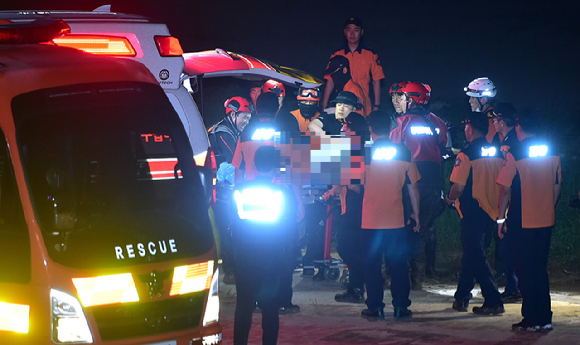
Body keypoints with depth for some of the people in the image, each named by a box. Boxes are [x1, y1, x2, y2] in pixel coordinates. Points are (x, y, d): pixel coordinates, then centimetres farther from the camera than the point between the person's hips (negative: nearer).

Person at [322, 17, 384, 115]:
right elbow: (330, 81, 10)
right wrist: (324, 106, 4)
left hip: (364, 107, -1)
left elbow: (376, 81, 7)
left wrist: (376, 106, 0)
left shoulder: (371, 54, 7)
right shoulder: (337, 55, 11)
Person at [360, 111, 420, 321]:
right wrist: (416, 213, 13)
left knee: (372, 265, 6)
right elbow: (413, 187, 4)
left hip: (371, 220, -1)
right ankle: (401, 307, 7)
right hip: (396, 219, 1)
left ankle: (375, 308, 6)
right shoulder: (404, 153, 0)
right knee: (398, 264, 7)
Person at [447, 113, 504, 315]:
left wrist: (450, 199, 4)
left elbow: (458, 187, -17)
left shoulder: (466, 155, -14)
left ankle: (494, 301, -6)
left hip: (473, 212, -7)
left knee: (475, 256, -1)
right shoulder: (497, 153, 6)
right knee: (472, 253, 19)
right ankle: (462, 297, 25)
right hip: (492, 212, 7)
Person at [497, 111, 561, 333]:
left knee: (526, 271, 3)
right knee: (540, 268, 14)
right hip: (546, 220, 5)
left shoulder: (515, 154, -12)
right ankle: (544, 319, 13)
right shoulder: (552, 152, 3)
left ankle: (531, 320, 4)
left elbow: (505, 189, -10)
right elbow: (557, 185, 10)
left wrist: (501, 218, -1)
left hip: (522, 221, -5)